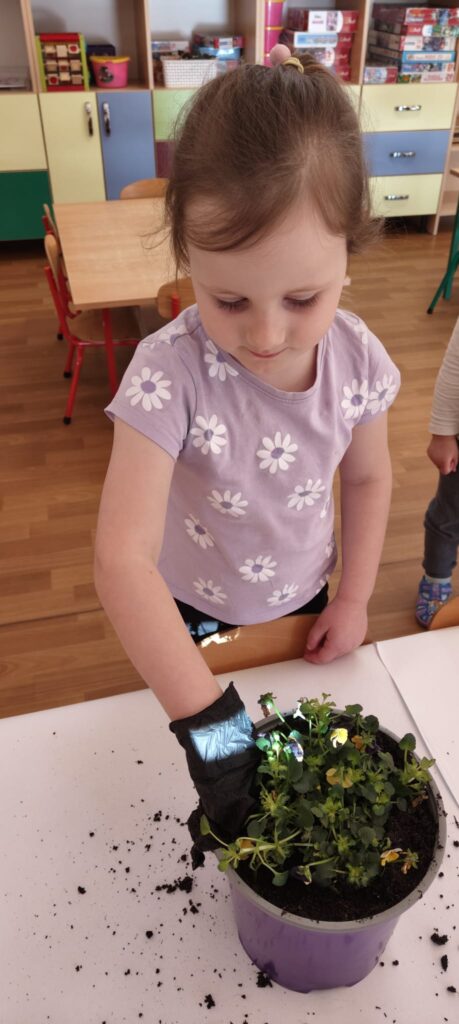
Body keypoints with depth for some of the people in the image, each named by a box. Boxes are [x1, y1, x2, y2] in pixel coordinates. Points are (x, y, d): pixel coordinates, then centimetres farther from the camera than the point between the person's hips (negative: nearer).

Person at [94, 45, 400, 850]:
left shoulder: (358, 361, -21)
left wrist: (353, 600, -4)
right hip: (193, 617, -2)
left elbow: (367, 478, -2)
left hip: (303, 603, 3)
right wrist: (209, 725, -42)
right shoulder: (170, 375, -34)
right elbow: (121, 556, -39)